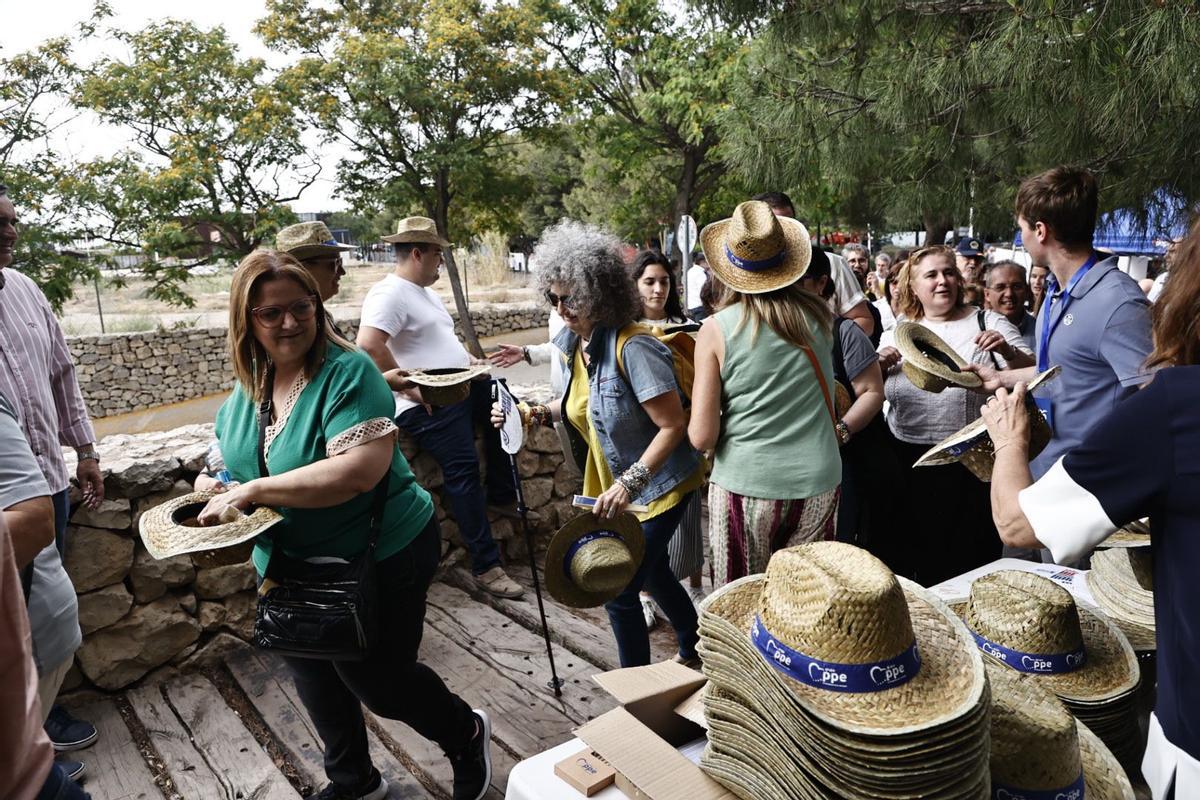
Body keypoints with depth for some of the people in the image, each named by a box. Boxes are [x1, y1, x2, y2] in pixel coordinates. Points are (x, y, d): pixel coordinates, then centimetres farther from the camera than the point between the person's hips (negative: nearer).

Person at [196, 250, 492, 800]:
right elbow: (235, 458, 14)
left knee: (378, 681, 8)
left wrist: (253, 490, -32)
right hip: (289, 564, 8)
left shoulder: (348, 372, -24)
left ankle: (466, 734, 39)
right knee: (313, 677, 23)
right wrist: (215, 487, -9)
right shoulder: (248, 385, -1)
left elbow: (360, 469, -36)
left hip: (381, 559, -7)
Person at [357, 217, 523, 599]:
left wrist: (467, 359, 11)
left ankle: (501, 496, 25)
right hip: (428, 405, -10)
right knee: (464, 472, -11)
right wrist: (409, 388, -22)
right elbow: (369, 345, -27)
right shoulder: (390, 293, -14)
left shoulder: (424, 292, 19)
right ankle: (486, 567, -4)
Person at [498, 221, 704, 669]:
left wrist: (630, 484, -33)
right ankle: (693, 650, 49)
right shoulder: (569, 345, -1)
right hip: (615, 485, 9)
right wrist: (537, 414, -1)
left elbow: (673, 425, -26)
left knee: (620, 590, -3)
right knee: (652, 572, 24)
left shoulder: (633, 347, -27)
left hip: (658, 486, -8)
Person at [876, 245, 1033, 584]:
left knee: (968, 562, 7)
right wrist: (879, 366, -6)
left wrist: (1008, 352, -23)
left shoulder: (987, 323, 2)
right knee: (907, 555, 14)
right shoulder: (898, 332, 10)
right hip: (906, 461, 3)